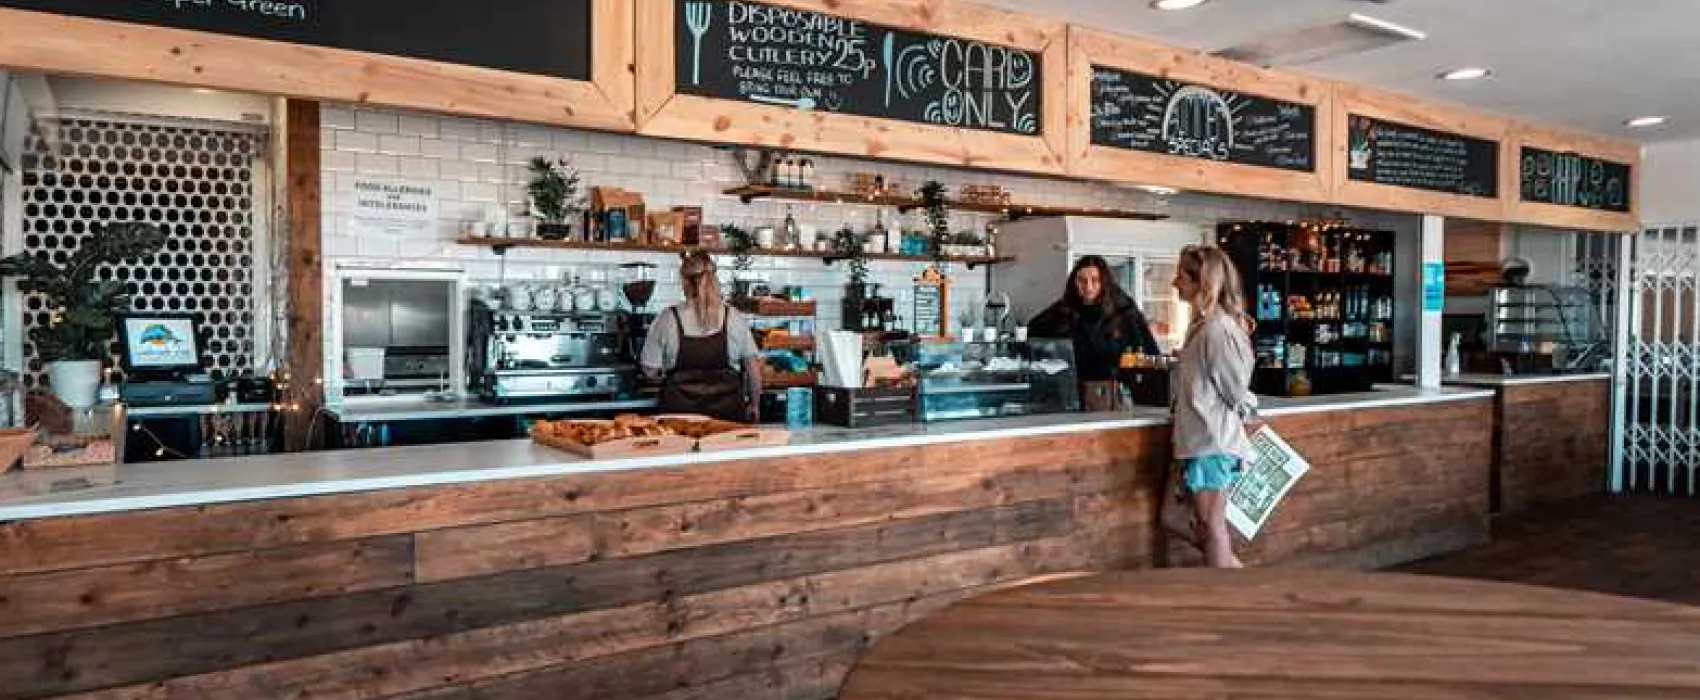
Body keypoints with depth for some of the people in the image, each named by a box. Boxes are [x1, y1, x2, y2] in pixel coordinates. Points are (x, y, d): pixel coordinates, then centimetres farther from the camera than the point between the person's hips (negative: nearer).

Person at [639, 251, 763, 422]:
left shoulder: (668, 318, -6)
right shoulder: (734, 317, -3)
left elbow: (651, 370, -1)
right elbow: (753, 366, -1)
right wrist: (754, 406, 12)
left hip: (679, 412, 0)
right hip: (728, 413, 1)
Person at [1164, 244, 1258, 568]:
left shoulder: (1216, 329, -18)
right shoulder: (1201, 325, 11)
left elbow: (1237, 392, -12)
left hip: (1212, 443, -9)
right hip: (1195, 441, 9)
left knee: (1211, 526, 2)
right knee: (1173, 517, 15)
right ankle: (1232, 567, 25)